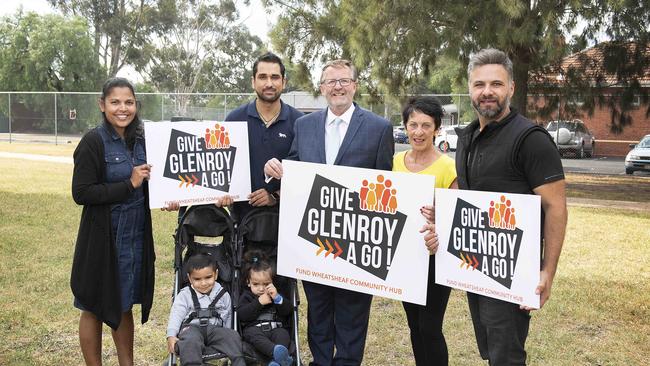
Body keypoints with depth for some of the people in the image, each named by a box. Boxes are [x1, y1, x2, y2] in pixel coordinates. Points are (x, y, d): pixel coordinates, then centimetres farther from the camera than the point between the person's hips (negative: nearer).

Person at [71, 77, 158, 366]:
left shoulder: (140, 139, 5)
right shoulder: (93, 142, -13)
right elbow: (81, 193, -18)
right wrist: (129, 184, -20)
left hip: (136, 235, 6)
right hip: (103, 237, -6)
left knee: (125, 304, 18)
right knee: (95, 308, 8)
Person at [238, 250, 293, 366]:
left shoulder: (275, 293, 21)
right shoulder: (246, 296, 15)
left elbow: (287, 311, 7)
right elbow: (242, 315, -4)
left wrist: (277, 298, -9)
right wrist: (258, 303, -11)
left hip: (276, 327, 2)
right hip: (254, 328, -2)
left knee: (283, 334, -30)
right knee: (253, 335, -35)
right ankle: (278, 352, -61)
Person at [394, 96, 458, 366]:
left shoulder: (448, 167, -13)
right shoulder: (396, 161, 3)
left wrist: (438, 217, -30)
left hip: (434, 257, -5)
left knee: (430, 328, -2)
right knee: (415, 325, 16)